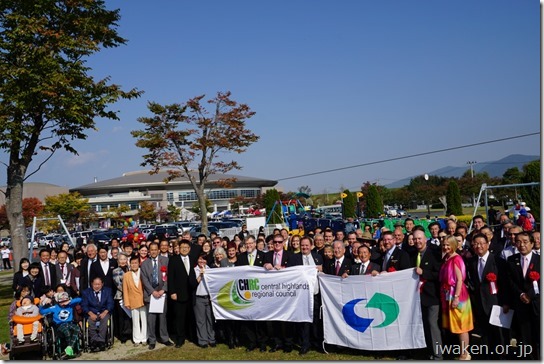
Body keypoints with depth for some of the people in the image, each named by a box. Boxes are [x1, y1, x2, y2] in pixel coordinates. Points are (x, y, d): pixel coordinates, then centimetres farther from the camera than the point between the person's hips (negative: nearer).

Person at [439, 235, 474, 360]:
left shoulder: (456, 259, -15)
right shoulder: (446, 259, 9)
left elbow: (460, 280, -18)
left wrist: (456, 297, -21)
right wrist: (448, 297, 11)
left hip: (456, 295, -8)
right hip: (448, 295, 8)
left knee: (460, 326, 1)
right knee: (453, 325, 14)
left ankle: (465, 354, 11)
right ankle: (461, 351, 23)